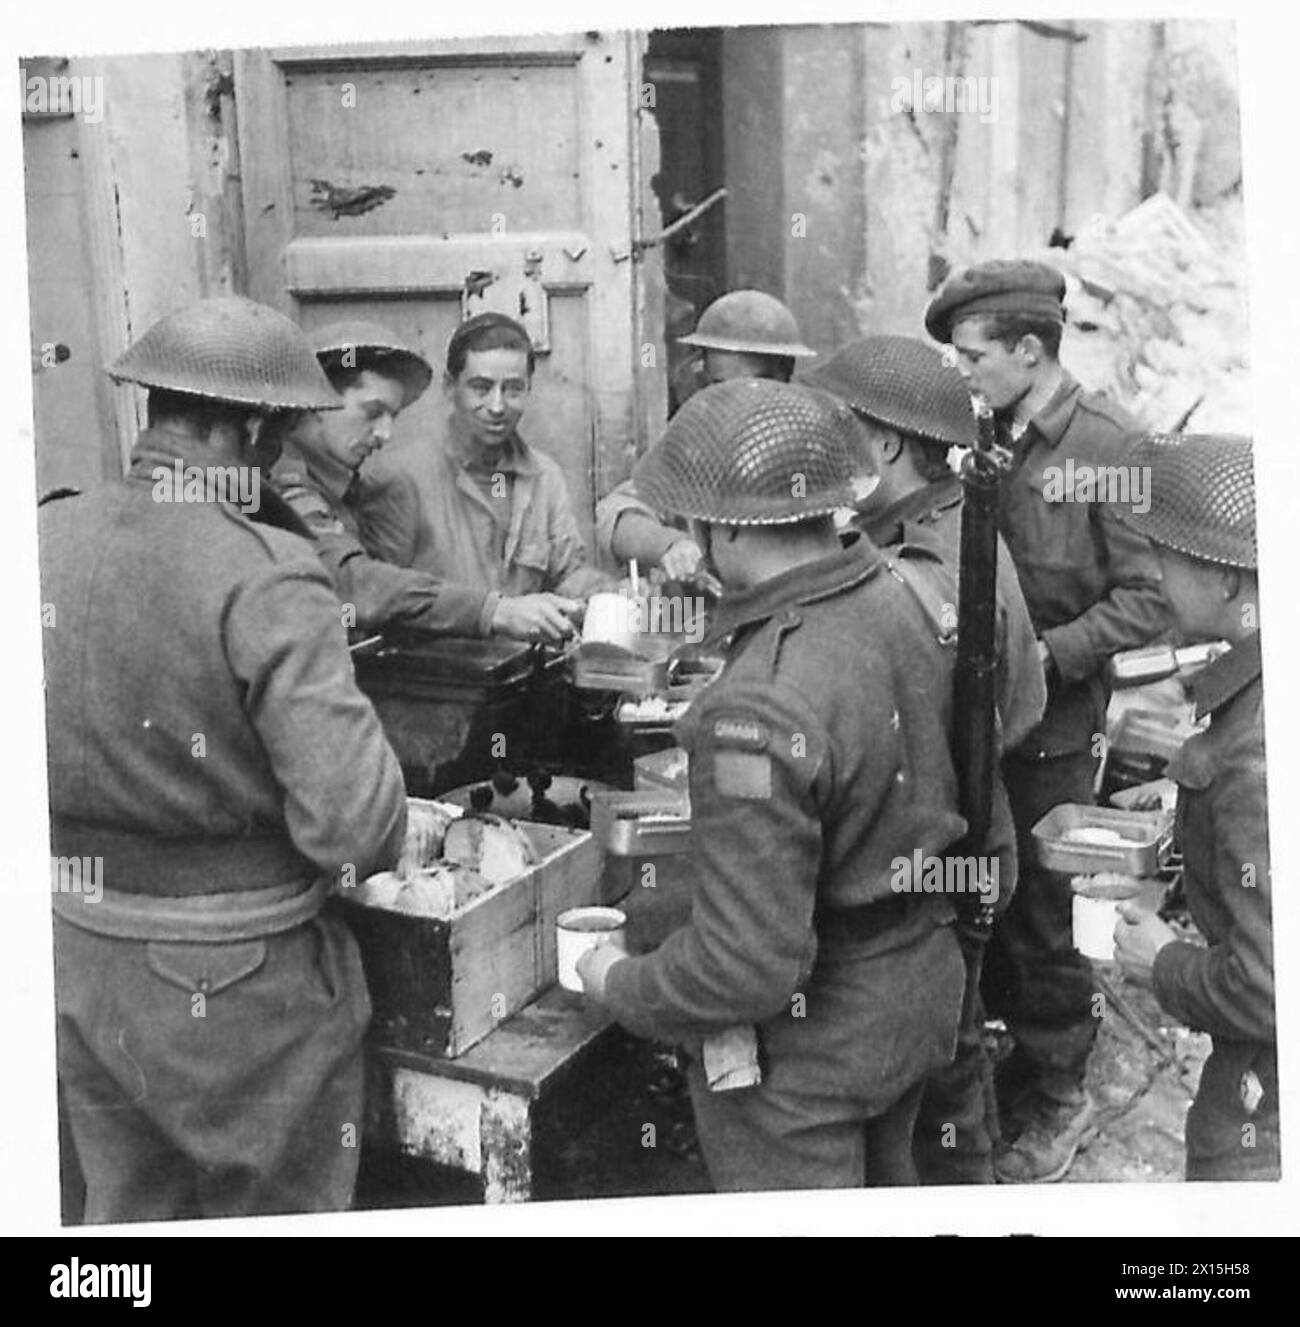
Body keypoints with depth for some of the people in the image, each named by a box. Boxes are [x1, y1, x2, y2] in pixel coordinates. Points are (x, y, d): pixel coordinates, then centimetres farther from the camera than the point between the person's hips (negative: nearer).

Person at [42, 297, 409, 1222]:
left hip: (79, 958, 6)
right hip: (239, 980, -5)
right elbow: (352, 821, -26)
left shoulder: (43, 542, -5)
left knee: (125, 1214, 24)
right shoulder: (266, 580, -22)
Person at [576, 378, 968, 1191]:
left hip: (807, 1040, -7)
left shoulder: (760, 710, -34)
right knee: (885, 1199, 29)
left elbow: (747, 965, -31)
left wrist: (621, 987, -12)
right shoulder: (896, 599, -7)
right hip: (922, 985, 8)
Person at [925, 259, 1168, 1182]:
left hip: (1053, 724, -6)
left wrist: (1045, 655, -22)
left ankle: (1060, 1096, 24)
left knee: (1039, 916, 5)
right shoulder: (994, 439, 6)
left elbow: (1146, 601, -16)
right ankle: (1004, 1063, 33)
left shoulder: (1111, 445, -15)